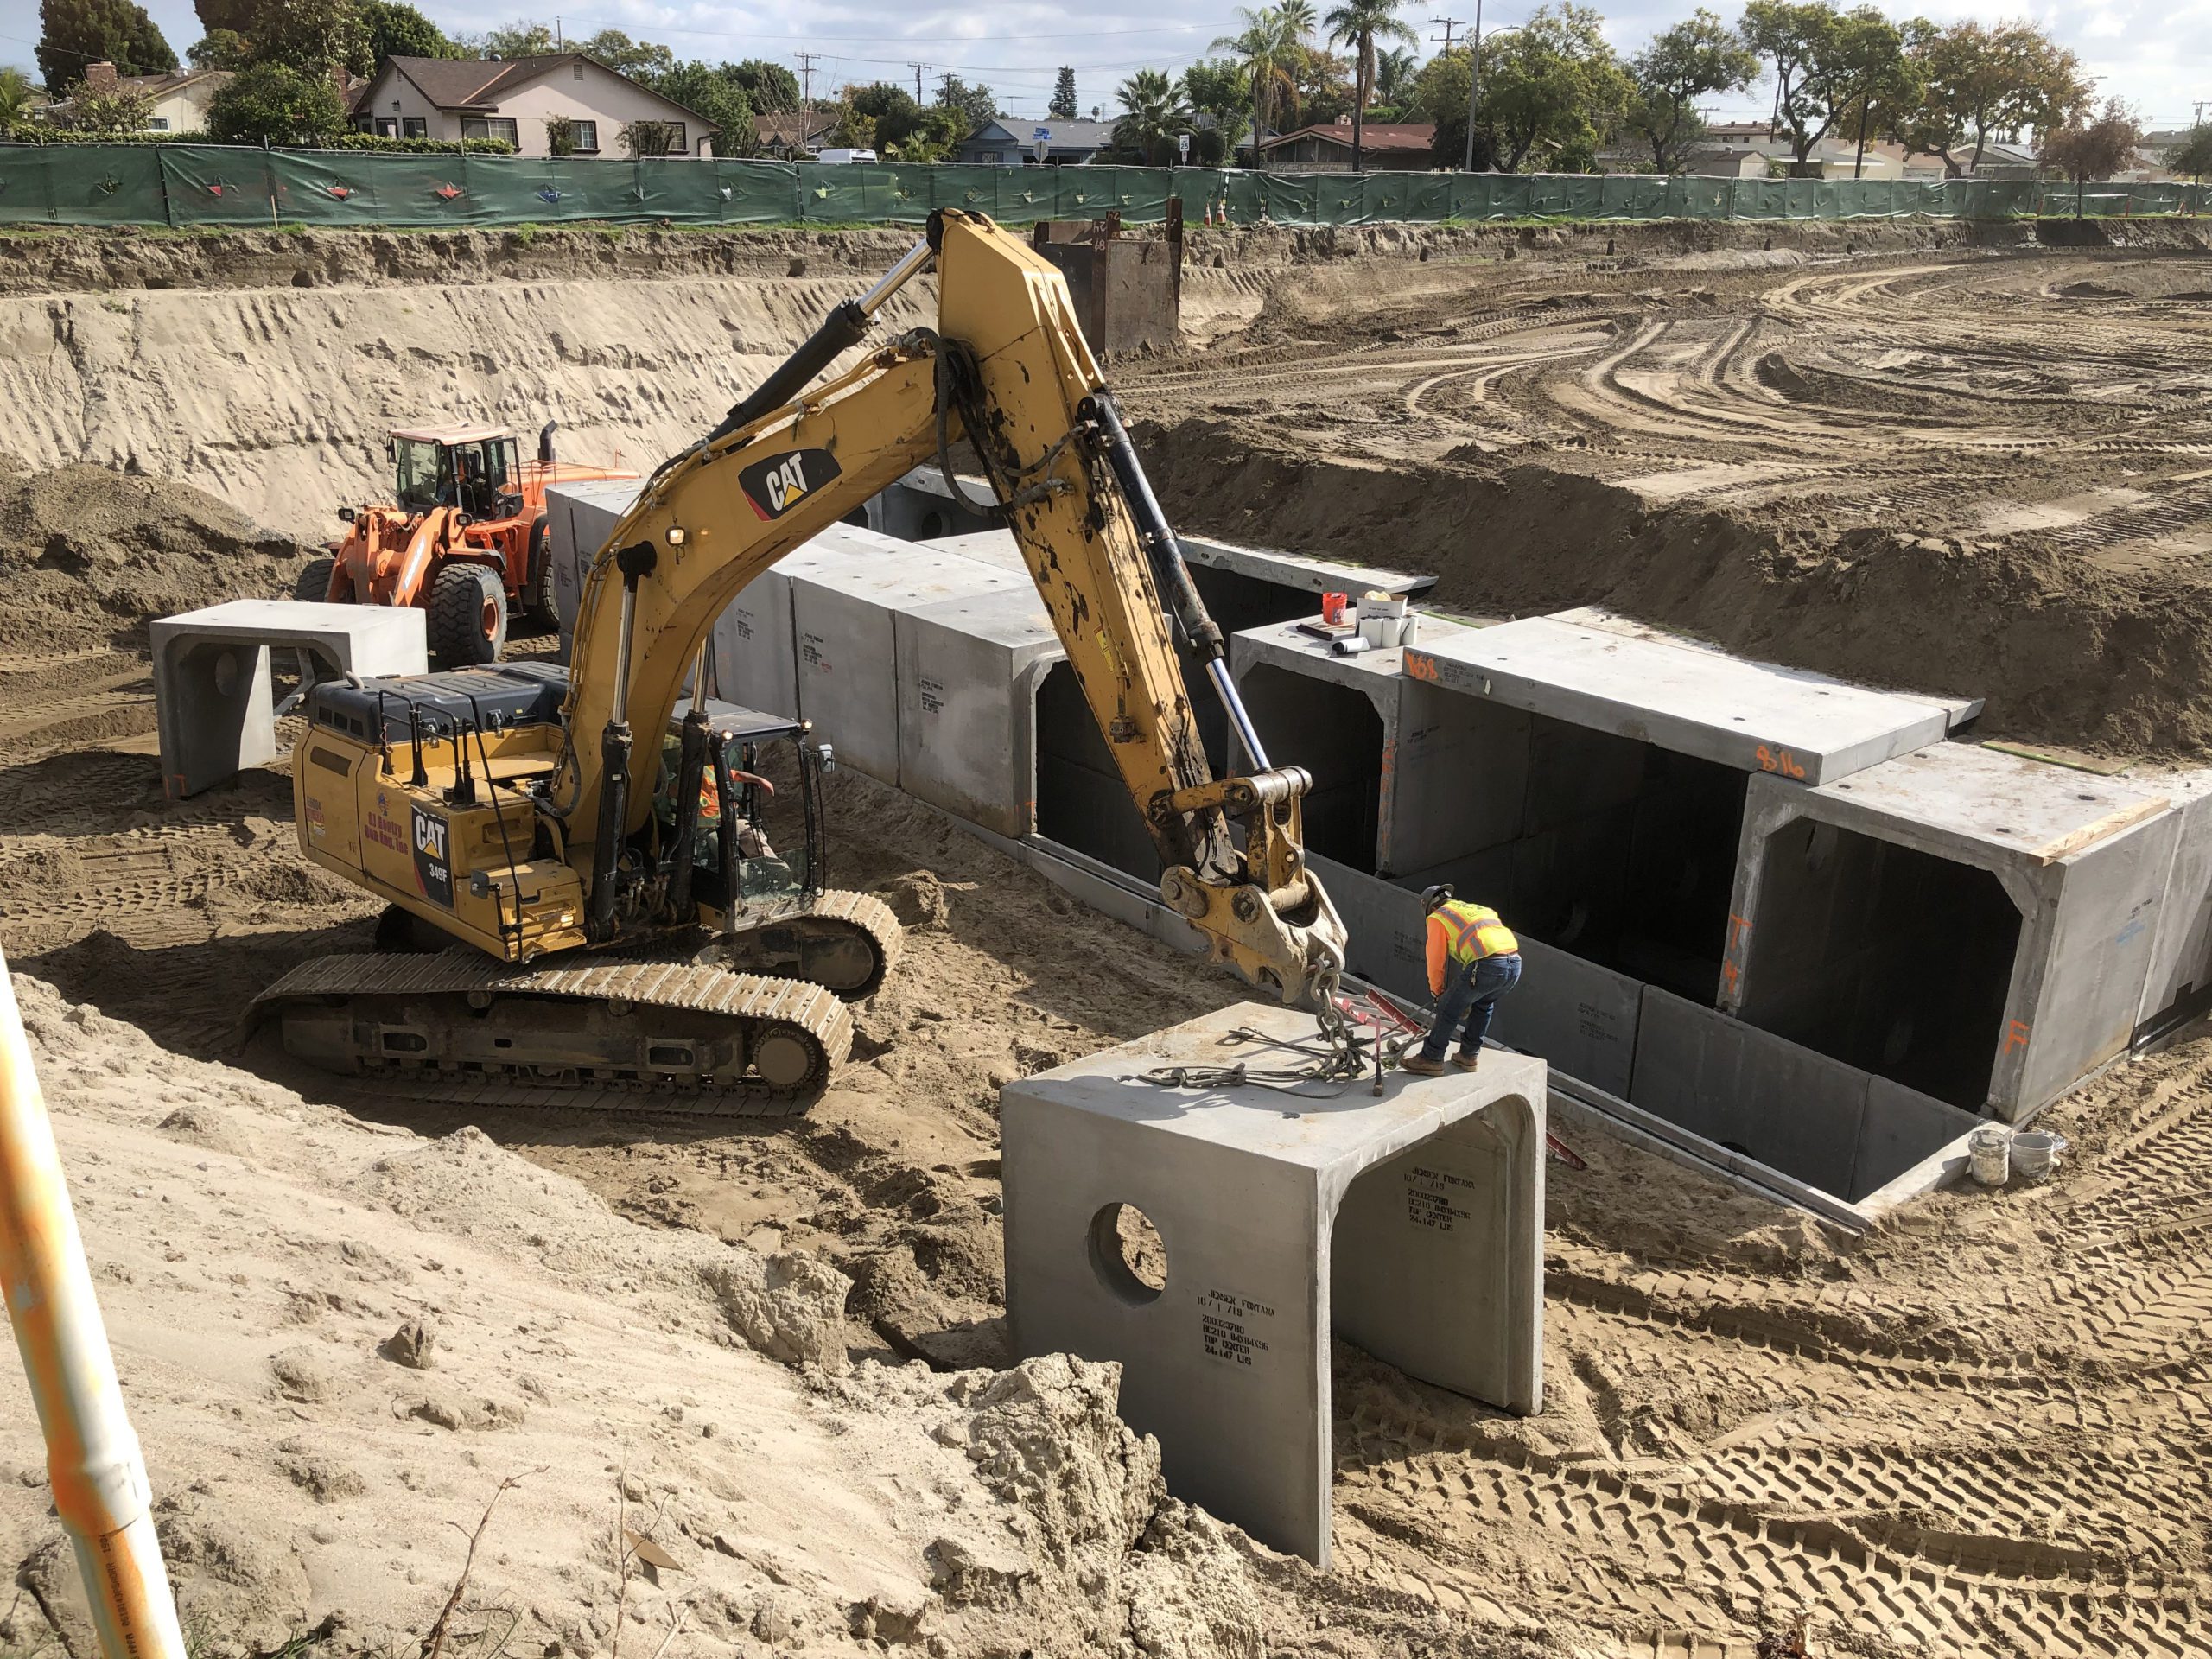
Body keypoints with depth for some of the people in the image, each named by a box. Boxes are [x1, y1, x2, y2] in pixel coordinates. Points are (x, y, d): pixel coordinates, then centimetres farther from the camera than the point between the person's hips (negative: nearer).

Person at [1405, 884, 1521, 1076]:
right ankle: (1469, 1055, 37)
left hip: (1486, 966, -7)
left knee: (1448, 1008, 11)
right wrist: (1468, 996, 42)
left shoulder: (1438, 917, 14)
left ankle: (1431, 1060, 18)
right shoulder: (1481, 909, 35)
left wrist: (1436, 990, 31)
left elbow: (1436, 959, 14)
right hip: (1515, 963, 7)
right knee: (1484, 1005, 31)